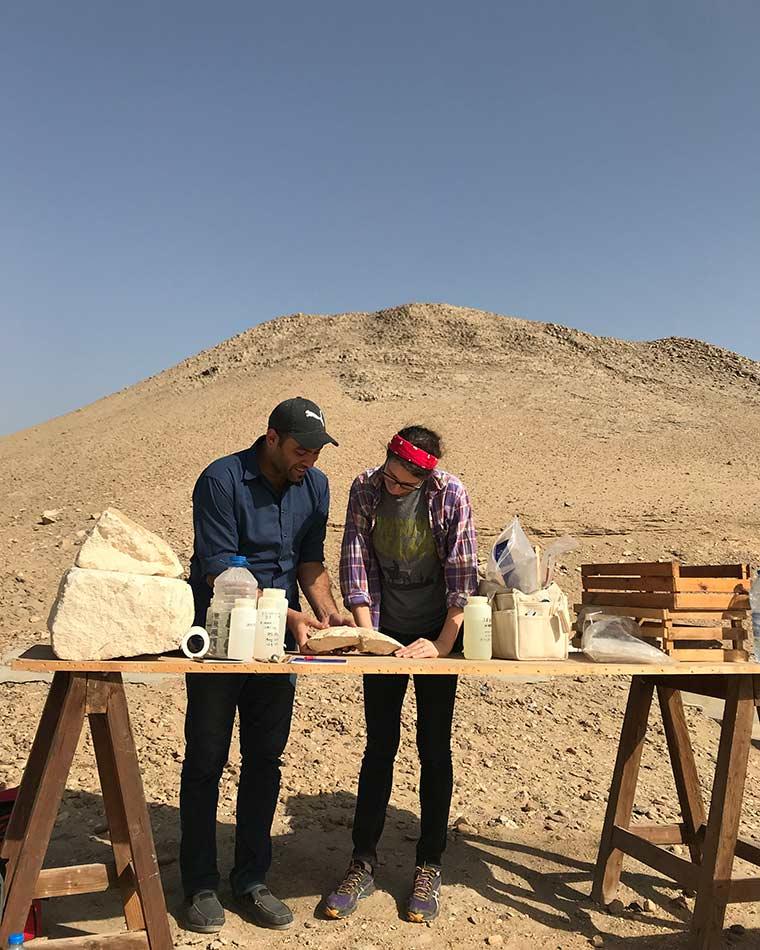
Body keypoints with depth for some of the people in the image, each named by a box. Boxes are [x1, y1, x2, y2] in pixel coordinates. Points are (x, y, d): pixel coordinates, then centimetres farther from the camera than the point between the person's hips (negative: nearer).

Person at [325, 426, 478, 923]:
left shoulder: (451, 495, -14)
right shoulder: (366, 489, -7)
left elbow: (462, 576, -14)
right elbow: (356, 563, -7)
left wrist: (444, 643, -19)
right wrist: (365, 631, -15)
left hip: (436, 635, -2)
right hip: (385, 632, 2)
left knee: (434, 748, 6)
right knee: (379, 744, 8)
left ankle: (430, 865, 20)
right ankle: (364, 862, 20)